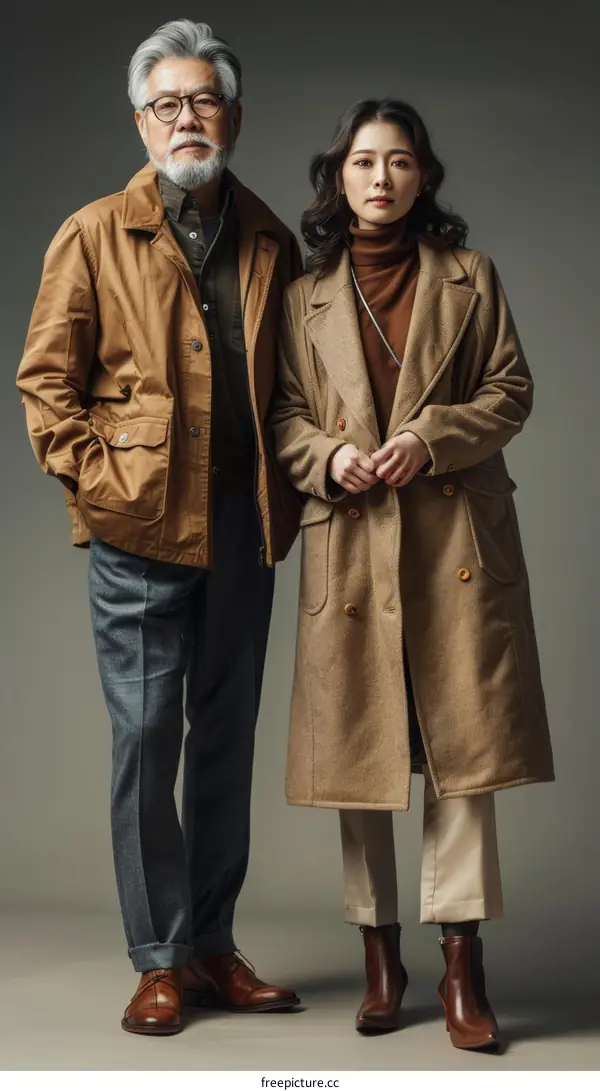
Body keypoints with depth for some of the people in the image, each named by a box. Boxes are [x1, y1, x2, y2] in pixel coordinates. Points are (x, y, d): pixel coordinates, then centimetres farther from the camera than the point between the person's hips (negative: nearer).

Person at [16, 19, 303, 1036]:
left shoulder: (271, 244, 10)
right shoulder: (95, 236, 2)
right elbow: (46, 379, 1)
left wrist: (285, 493, 5)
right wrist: (95, 477, -8)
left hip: (242, 530, 4)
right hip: (138, 530, -3)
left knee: (226, 739, 10)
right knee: (145, 740, 0)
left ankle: (212, 944, 23)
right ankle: (160, 960, 13)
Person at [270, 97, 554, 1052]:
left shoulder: (469, 277, 9)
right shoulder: (305, 290, 10)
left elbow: (511, 389, 5)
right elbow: (282, 411, 9)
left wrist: (432, 438, -11)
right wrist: (328, 457, -11)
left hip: (458, 540, -1)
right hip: (350, 540, 1)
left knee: (462, 743, -3)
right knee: (356, 747, 4)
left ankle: (463, 964, 5)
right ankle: (380, 954, 18)